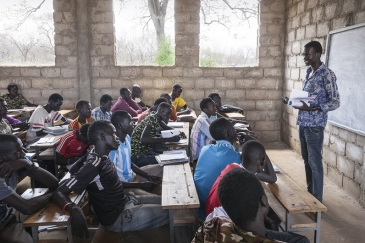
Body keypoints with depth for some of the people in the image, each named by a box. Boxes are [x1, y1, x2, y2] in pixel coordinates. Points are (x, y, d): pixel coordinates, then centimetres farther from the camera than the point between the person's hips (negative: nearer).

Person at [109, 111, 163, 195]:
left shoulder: (127, 138, 2)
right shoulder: (113, 147, -26)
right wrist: (141, 185, -21)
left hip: (132, 176, 10)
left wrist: (147, 176, 3)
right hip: (122, 186, -9)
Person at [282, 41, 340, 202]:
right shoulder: (309, 72, 13)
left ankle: (317, 200, 11)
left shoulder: (327, 74, -12)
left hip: (314, 125, -8)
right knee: (307, 160, 16)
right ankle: (309, 193, 30)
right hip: (303, 123, 8)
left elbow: (335, 102, -14)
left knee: (315, 162, -1)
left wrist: (312, 108, -26)